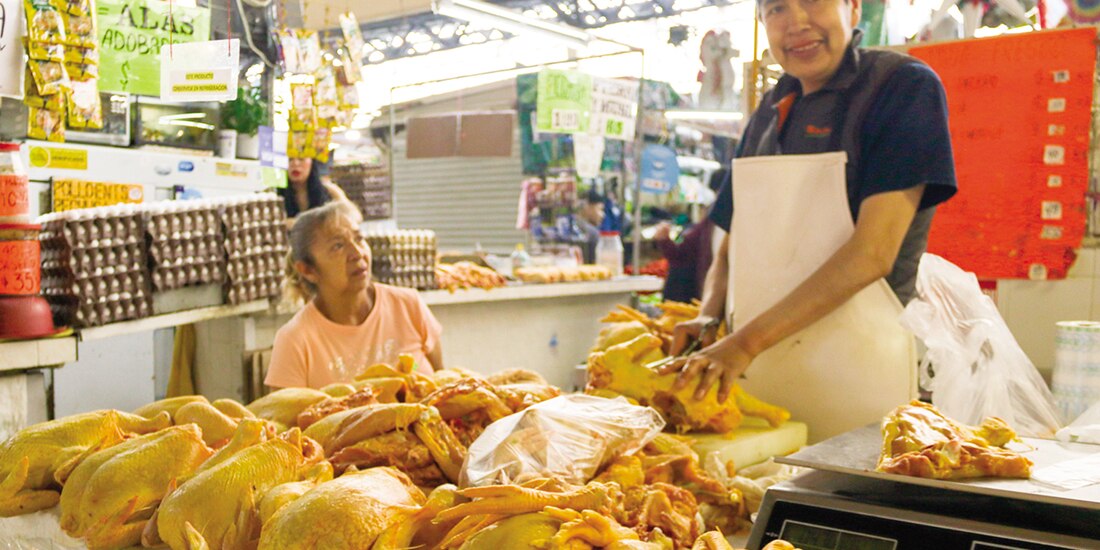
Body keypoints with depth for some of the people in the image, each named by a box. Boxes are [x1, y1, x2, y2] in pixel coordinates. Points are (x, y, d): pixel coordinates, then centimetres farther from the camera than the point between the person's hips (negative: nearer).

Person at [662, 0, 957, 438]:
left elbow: (873, 253, -17)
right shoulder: (768, 114, 13)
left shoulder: (905, 86, -6)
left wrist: (747, 341, -22)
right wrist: (709, 319, -4)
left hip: (853, 371, -5)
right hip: (750, 372, 5)